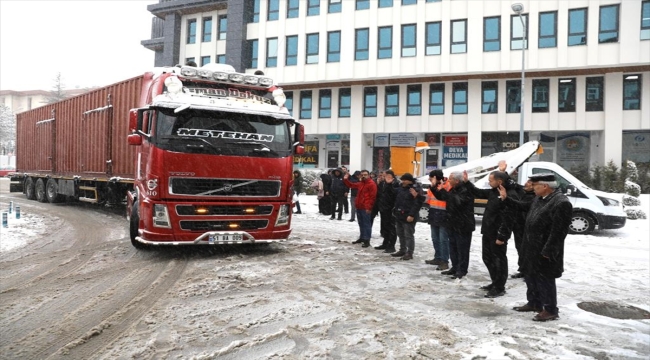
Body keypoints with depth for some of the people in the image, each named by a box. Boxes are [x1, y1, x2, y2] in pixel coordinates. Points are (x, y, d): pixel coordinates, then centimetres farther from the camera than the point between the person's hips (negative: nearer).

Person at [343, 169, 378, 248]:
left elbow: (372, 197, -17)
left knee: (366, 224, -4)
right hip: (359, 207, 9)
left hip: (366, 208, -9)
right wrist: (346, 179, 18)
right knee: (361, 223, 17)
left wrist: (369, 207, -20)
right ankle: (362, 237, 28)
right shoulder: (360, 183, 16)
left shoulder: (372, 184, -11)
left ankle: (367, 240, -1)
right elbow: (351, 185, 32)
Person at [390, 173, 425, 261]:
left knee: (409, 235, -4)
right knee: (400, 234, 17)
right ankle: (402, 250, 29)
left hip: (408, 217, -9)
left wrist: (412, 215, -25)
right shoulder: (401, 188, 13)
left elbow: (417, 204, -20)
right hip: (399, 215, 9)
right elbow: (396, 199, 26)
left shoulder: (416, 189, -14)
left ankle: (409, 253, 3)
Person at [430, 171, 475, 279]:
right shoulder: (453, 190, 11)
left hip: (463, 225, -10)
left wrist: (442, 190, -31)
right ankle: (455, 268, 26)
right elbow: (441, 197, 23)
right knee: (453, 247, 16)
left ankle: (461, 270, 6)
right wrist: (433, 187, 8)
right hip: (452, 224, 10)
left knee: (462, 249, -2)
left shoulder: (466, 190, -19)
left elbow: (457, 201, -33)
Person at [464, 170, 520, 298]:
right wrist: (467, 182, 15)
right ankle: (495, 283, 31)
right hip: (488, 232, 10)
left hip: (498, 235, -10)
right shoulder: (494, 192, 9)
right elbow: (478, 193, 24)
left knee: (499, 260, 1)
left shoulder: (510, 195, -20)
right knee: (488, 258, 18)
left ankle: (499, 288, 11)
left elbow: (508, 219, -23)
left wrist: (501, 236, -23)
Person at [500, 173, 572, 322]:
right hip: (532, 248, 9)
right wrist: (506, 199, 20)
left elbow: (558, 231, -23)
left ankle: (551, 310, 16)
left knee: (545, 279, 2)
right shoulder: (539, 199, 8)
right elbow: (524, 206, 27)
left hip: (544, 251, -9)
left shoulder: (561, 203, -21)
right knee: (530, 276, 19)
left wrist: (547, 252, -22)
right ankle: (534, 303, 34)